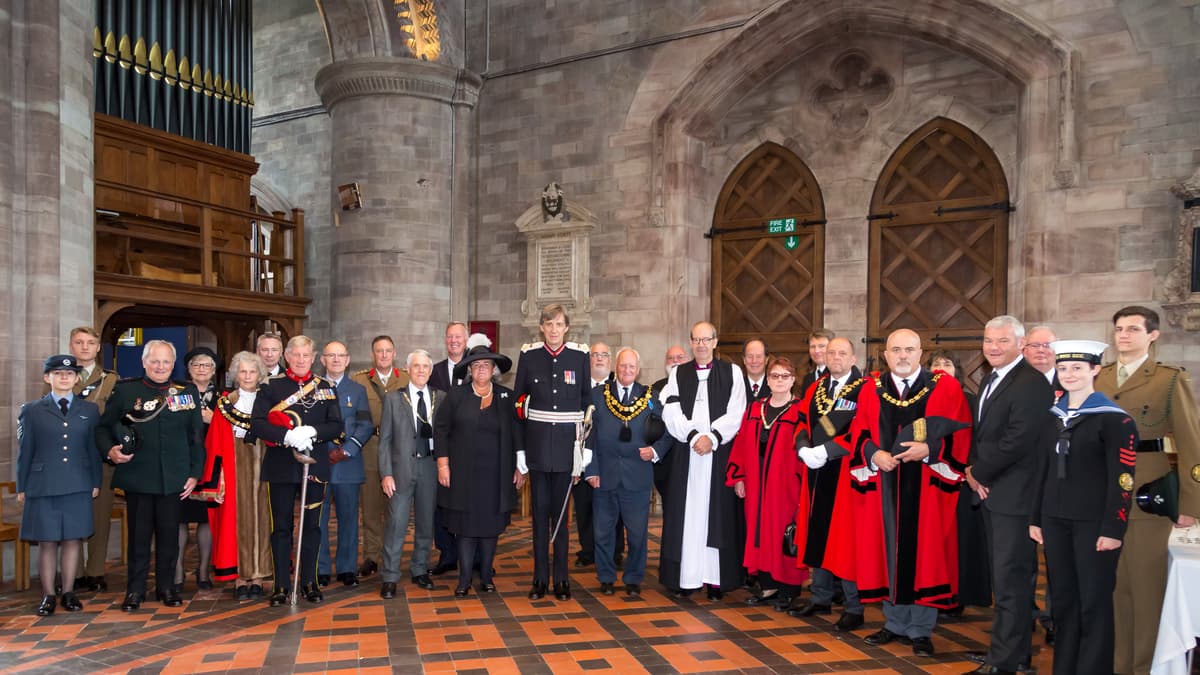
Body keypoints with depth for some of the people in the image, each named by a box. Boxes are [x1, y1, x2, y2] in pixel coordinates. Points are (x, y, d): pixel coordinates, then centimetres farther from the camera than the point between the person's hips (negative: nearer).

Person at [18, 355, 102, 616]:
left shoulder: (90, 410, 9)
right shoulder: (31, 411, 5)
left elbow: (94, 449, 9)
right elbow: (25, 451, 5)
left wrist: (96, 483, 5)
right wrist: (22, 487, 4)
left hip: (79, 486, 1)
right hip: (43, 486, -1)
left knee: (74, 539, 4)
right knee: (47, 542, 2)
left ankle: (68, 592, 15)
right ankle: (48, 595, 12)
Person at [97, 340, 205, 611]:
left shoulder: (188, 392, 6)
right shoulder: (125, 390, 3)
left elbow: (196, 437, 7)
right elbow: (103, 426, 7)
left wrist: (195, 473, 2)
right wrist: (110, 450, -12)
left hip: (173, 478, 1)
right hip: (137, 475, -1)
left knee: (169, 534, 8)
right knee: (139, 534, 6)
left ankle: (166, 586, 22)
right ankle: (135, 589, 19)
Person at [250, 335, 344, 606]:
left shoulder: (326, 387, 8)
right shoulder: (271, 386, 4)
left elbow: (336, 427, 2)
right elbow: (256, 424, -6)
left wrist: (312, 431, -16)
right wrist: (287, 436, -20)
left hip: (315, 465, 2)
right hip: (280, 467, -1)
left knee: (311, 525, 8)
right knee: (281, 527, 4)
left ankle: (309, 582, 19)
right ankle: (281, 585, 14)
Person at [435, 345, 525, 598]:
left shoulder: (507, 397, 5)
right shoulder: (456, 396, 2)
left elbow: (516, 433, 6)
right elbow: (440, 429, 2)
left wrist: (520, 467, 3)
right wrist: (443, 464, -4)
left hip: (496, 475, 1)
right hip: (464, 473, -1)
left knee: (491, 525, 7)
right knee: (466, 526, 2)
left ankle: (486, 577, 20)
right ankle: (464, 579, 12)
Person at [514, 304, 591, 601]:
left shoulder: (580, 355, 1)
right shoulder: (529, 354, 1)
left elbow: (587, 400, 7)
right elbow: (519, 399, 6)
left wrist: (583, 443, 4)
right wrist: (519, 447, 2)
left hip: (566, 442, 0)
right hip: (537, 440, 1)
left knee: (561, 511, 6)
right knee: (540, 510, 6)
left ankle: (561, 577, 16)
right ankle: (540, 577, 16)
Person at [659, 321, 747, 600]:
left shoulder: (732, 372, 6)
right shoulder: (678, 373, 10)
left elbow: (736, 413, -1)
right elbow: (671, 412, 0)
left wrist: (713, 436, -14)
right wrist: (694, 436, -13)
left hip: (719, 452, -1)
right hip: (685, 453, 1)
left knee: (717, 513, 0)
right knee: (684, 513, 1)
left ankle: (715, 579, 5)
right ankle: (684, 577, 7)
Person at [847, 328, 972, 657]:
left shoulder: (946, 388, -1)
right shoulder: (871, 389, 6)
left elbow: (960, 434, -5)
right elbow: (859, 434, 5)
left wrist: (929, 450, -20)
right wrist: (874, 454, -13)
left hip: (927, 487, -2)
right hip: (884, 485, 2)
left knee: (923, 553, 3)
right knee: (889, 552, 9)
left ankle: (921, 630, 16)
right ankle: (895, 624, 23)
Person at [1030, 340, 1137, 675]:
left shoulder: (1114, 418, -8)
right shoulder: (1052, 416, 9)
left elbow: (1122, 478, -11)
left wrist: (1113, 529, -14)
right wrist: (1036, 518, 10)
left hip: (1094, 521, -5)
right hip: (1055, 519, 5)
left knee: (1094, 601, 5)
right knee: (1063, 598, 14)